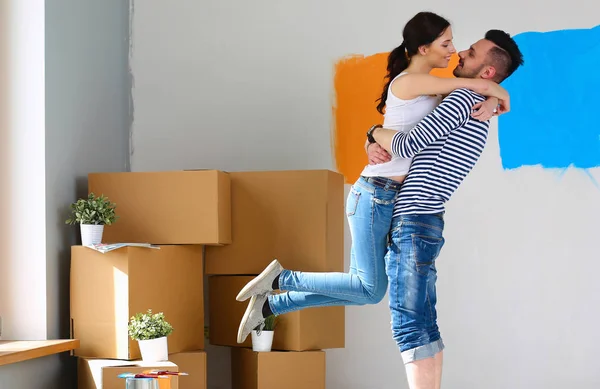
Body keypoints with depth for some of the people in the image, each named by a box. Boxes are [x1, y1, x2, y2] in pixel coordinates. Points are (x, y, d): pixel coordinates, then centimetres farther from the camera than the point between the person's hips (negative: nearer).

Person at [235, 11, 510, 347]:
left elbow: (486, 93, 12)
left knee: (364, 289, 11)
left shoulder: (429, 88, 14)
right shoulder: (406, 83, -14)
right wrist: (499, 94, 5)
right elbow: (482, 85, -16)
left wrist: (490, 103, -11)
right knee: (370, 290, -5)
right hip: (374, 196, -9)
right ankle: (281, 278, 5)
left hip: (388, 199, 9)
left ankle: (268, 305, 17)